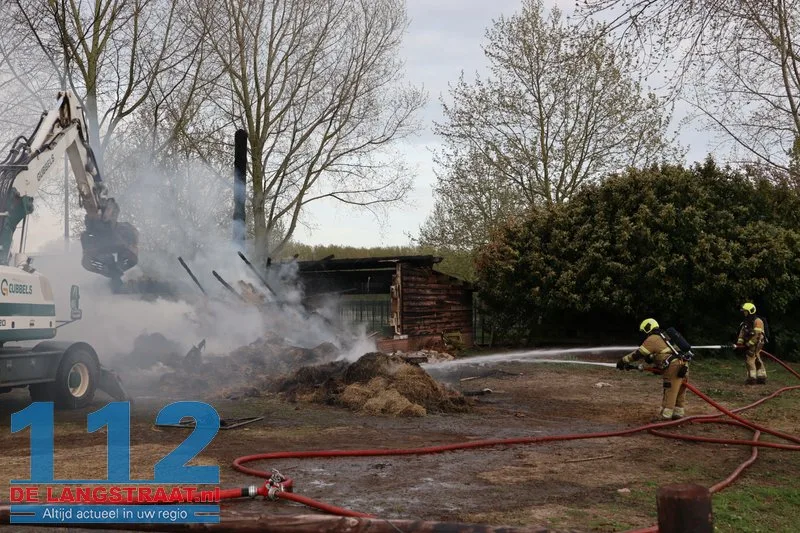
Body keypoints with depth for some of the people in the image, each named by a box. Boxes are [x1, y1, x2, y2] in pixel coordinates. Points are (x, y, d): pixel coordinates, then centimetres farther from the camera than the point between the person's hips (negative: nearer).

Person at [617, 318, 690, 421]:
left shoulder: (652, 339, -1)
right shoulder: (662, 337, 28)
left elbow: (638, 354, -2)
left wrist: (623, 361, 5)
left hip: (673, 367, -9)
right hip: (683, 366, 9)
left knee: (669, 393, -5)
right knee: (679, 393, 15)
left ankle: (665, 416, -3)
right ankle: (679, 414, 21)